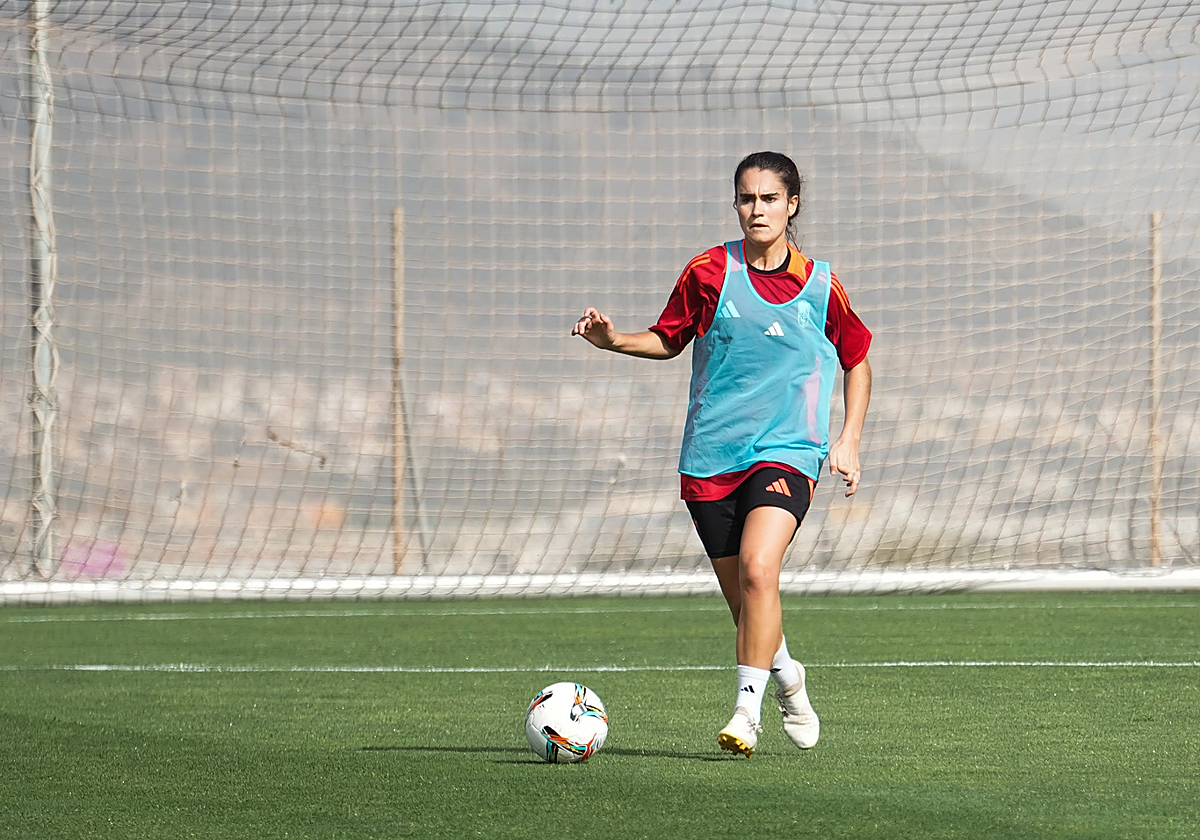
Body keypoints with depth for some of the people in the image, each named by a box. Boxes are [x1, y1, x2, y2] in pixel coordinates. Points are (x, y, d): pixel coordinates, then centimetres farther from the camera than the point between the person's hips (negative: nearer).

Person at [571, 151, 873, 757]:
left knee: (757, 568, -25)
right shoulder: (709, 272, 1)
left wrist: (848, 441, 6)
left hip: (787, 452, -2)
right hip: (711, 457, 2)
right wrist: (614, 340, -4)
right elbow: (668, 340, 15)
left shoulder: (821, 286, 1)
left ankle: (746, 710, -22)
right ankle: (787, 680, 36)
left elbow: (856, 361, 16)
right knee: (742, 595, 6)